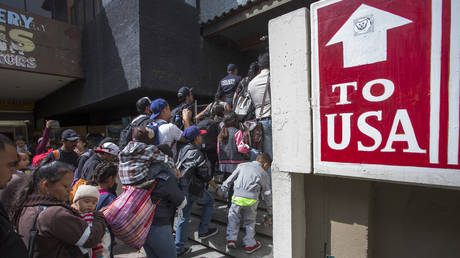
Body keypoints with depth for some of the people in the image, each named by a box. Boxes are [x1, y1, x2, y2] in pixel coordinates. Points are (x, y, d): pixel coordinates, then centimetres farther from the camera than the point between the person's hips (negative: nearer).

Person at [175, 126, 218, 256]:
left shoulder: (183, 150, 4)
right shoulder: (197, 154, -19)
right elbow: (205, 174, -16)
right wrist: (209, 178, 8)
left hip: (181, 188, 7)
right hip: (195, 188, -7)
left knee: (184, 217, 15)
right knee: (209, 202, 20)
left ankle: (179, 248, 23)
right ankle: (203, 231, 27)